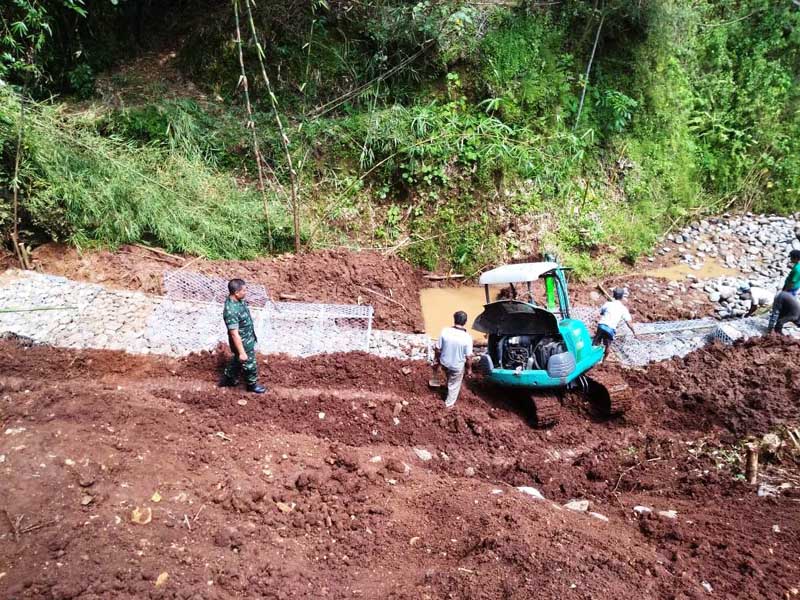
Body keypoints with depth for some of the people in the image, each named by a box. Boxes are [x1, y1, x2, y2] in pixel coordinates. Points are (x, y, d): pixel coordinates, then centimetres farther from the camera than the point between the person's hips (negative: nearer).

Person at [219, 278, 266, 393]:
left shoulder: (238, 300, -9)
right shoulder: (231, 311, -37)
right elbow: (234, 334, -31)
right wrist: (242, 352, -25)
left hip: (248, 338, 9)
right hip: (243, 343, -9)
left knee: (238, 360, 29)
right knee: (250, 364, 15)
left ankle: (228, 379, 50)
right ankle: (252, 385, 40)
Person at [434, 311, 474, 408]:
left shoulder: (445, 331, -19)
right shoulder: (467, 337, -26)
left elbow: (438, 349, -9)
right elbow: (468, 357, -18)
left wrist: (438, 359, 10)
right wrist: (469, 369, 0)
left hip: (444, 363, 3)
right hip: (457, 367, -3)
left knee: (450, 380, 35)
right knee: (454, 385, 23)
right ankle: (449, 403, 41)